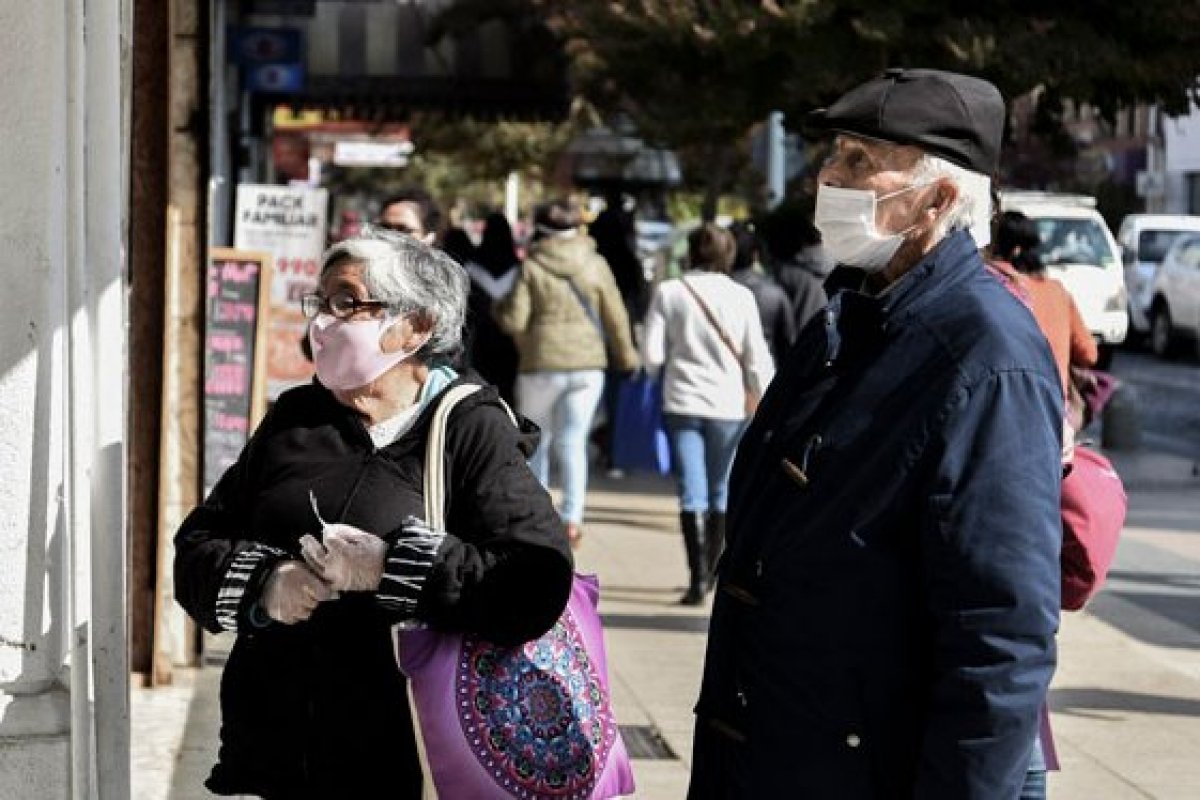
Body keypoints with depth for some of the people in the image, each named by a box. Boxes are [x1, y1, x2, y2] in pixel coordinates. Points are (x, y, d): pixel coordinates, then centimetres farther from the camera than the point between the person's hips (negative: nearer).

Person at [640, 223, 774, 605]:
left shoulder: (669, 292, -3)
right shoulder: (741, 297, -3)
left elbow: (651, 356, -5)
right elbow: (757, 359, -1)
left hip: (682, 404, -1)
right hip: (727, 406, 1)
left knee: (691, 494, -2)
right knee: (720, 494, 16)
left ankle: (697, 578, -13)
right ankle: (708, 573, 25)